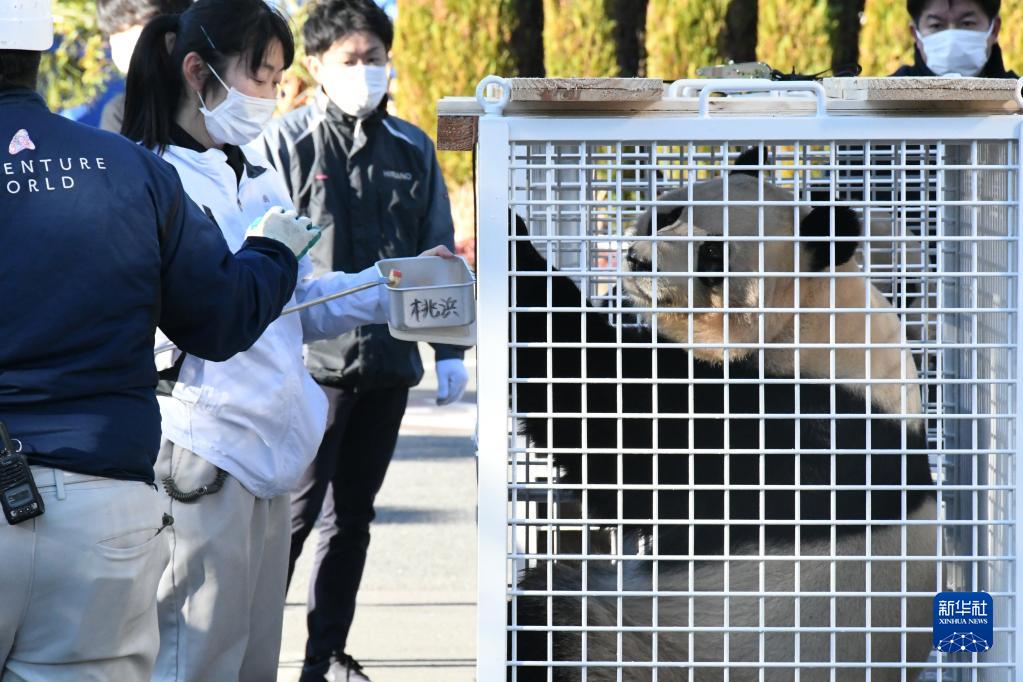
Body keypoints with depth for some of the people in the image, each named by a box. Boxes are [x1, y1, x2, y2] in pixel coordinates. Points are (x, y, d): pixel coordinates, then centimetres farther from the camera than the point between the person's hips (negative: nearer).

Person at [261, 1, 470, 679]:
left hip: (388, 361, 5)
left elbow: (438, 254, 16)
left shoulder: (412, 148, 11)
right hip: (314, 360, -5)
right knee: (293, 513, -8)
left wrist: (449, 349, 11)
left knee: (352, 515, 11)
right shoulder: (287, 142, -2)